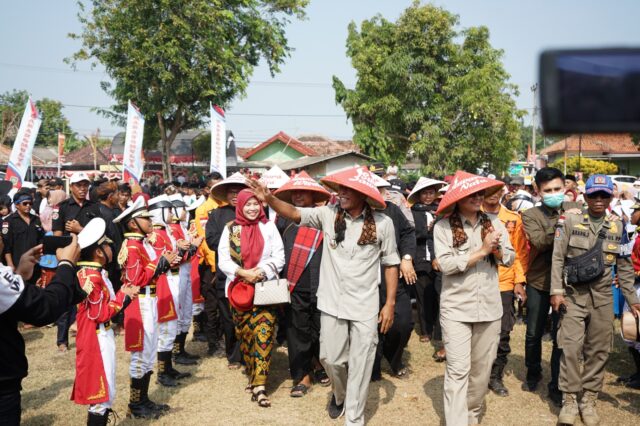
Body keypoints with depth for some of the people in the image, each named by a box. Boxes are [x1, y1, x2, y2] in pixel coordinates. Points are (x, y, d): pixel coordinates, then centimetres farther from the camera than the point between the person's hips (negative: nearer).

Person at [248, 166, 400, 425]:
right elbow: (294, 213, -8)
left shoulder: (382, 223, -7)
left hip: (365, 306, -2)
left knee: (360, 364, 6)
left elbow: (390, 264, 1)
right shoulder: (328, 214, -4)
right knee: (330, 358, 12)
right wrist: (269, 199, -27)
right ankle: (340, 395, 44)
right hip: (332, 303, 2)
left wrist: (390, 303, -1)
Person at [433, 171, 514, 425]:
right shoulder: (443, 226, -7)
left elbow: (509, 259, 7)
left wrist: (495, 249, -14)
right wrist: (482, 251, -15)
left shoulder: (494, 224, 6)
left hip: (489, 306, 4)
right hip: (456, 308, -4)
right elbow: (446, 264, -17)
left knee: (482, 368, 14)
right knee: (458, 370, -7)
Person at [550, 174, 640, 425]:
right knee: (571, 348, -6)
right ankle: (570, 400, 6)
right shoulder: (570, 221, -2)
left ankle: (589, 400, 18)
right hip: (573, 295, -3)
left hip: (603, 298, 3)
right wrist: (557, 291, -9)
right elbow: (558, 258, -4)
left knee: (598, 350, 6)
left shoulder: (618, 227, 6)